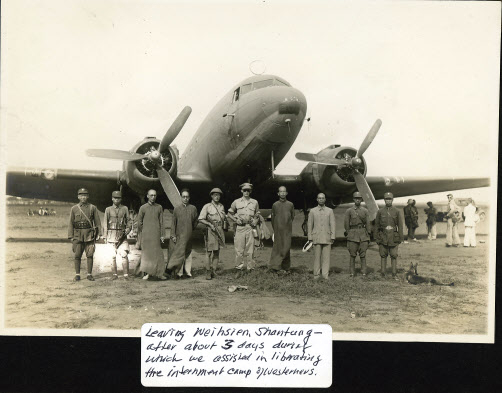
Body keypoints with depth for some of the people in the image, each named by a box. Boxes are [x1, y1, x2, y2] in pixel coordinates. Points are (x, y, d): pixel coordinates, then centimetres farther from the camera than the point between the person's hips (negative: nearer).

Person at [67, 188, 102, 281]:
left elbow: (97, 222, 6)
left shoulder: (93, 208, 5)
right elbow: (71, 223, 7)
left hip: (89, 235, 0)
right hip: (78, 235, 1)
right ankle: (77, 275, 9)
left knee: (90, 255, 0)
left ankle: (89, 274, 8)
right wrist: (71, 236, 1)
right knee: (77, 256, 1)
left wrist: (98, 235, 1)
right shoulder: (74, 209, 6)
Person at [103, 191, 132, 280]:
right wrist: (105, 236, 5)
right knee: (113, 256, 2)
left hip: (122, 235, -1)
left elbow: (129, 221, 12)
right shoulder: (108, 209, 8)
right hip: (111, 235, 1)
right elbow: (105, 223, 9)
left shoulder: (125, 208, 8)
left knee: (124, 254, -10)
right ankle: (115, 274, 11)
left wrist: (128, 229, -7)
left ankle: (126, 274, -5)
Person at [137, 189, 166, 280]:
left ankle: (159, 273, 5)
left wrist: (162, 235, 3)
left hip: (156, 234, 1)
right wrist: (139, 237, 7)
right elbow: (139, 223, 8)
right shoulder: (143, 208, 4)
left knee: (157, 253, 0)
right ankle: (147, 273, 8)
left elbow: (161, 222, 8)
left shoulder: (159, 207, 8)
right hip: (146, 234, -1)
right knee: (146, 253, 1)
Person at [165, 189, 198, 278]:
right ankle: (179, 272, 6)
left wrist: (190, 230, 12)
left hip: (187, 235, 1)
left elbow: (195, 222, 15)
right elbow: (173, 223, 3)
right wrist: (173, 235, -3)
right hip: (178, 235, 0)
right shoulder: (176, 209, 4)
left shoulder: (193, 208, 5)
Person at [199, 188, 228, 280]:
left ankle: (213, 270, 11)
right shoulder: (207, 206, -2)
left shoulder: (221, 206, 14)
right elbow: (200, 219, -5)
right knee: (209, 251, -5)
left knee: (217, 252, 5)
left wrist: (225, 225, 10)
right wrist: (210, 224, -15)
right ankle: (208, 272, 0)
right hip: (210, 230, -5)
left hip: (220, 230, 5)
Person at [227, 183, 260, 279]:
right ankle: (239, 269, 7)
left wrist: (255, 221, 1)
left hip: (250, 228, 1)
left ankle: (250, 269, 9)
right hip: (240, 228, -1)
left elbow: (257, 214, 20)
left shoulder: (255, 202, 10)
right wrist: (236, 220, 0)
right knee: (239, 250, -2)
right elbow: (230, 213, 16)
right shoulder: (236, 202, 7)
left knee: (250, 250, 1)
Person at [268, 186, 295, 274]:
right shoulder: (275, 205, 4)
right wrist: (275, 229, 9)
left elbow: (292, 217, 14)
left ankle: (285, 268, 7)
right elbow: (273, 218, 9)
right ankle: (274, 266, 4)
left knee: (286, 248, -1)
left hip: (287, 231, 1)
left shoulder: (290, 205, 6)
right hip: (278, 230, -1)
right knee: (277, 248, -1)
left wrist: (287, 225, 10)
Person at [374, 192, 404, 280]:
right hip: (383, 236, 1)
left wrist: (400, 238, 0)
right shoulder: (380, 211, 4)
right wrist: (376, 238, 3)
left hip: (393, 237, -1)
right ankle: (382, 273, 11)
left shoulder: (397, 212, 2)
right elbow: (377, 225, 6)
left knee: (394, 255, 0)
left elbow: (400, 226, 3)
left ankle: (394, 274, 7)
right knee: (383, 255, 4)